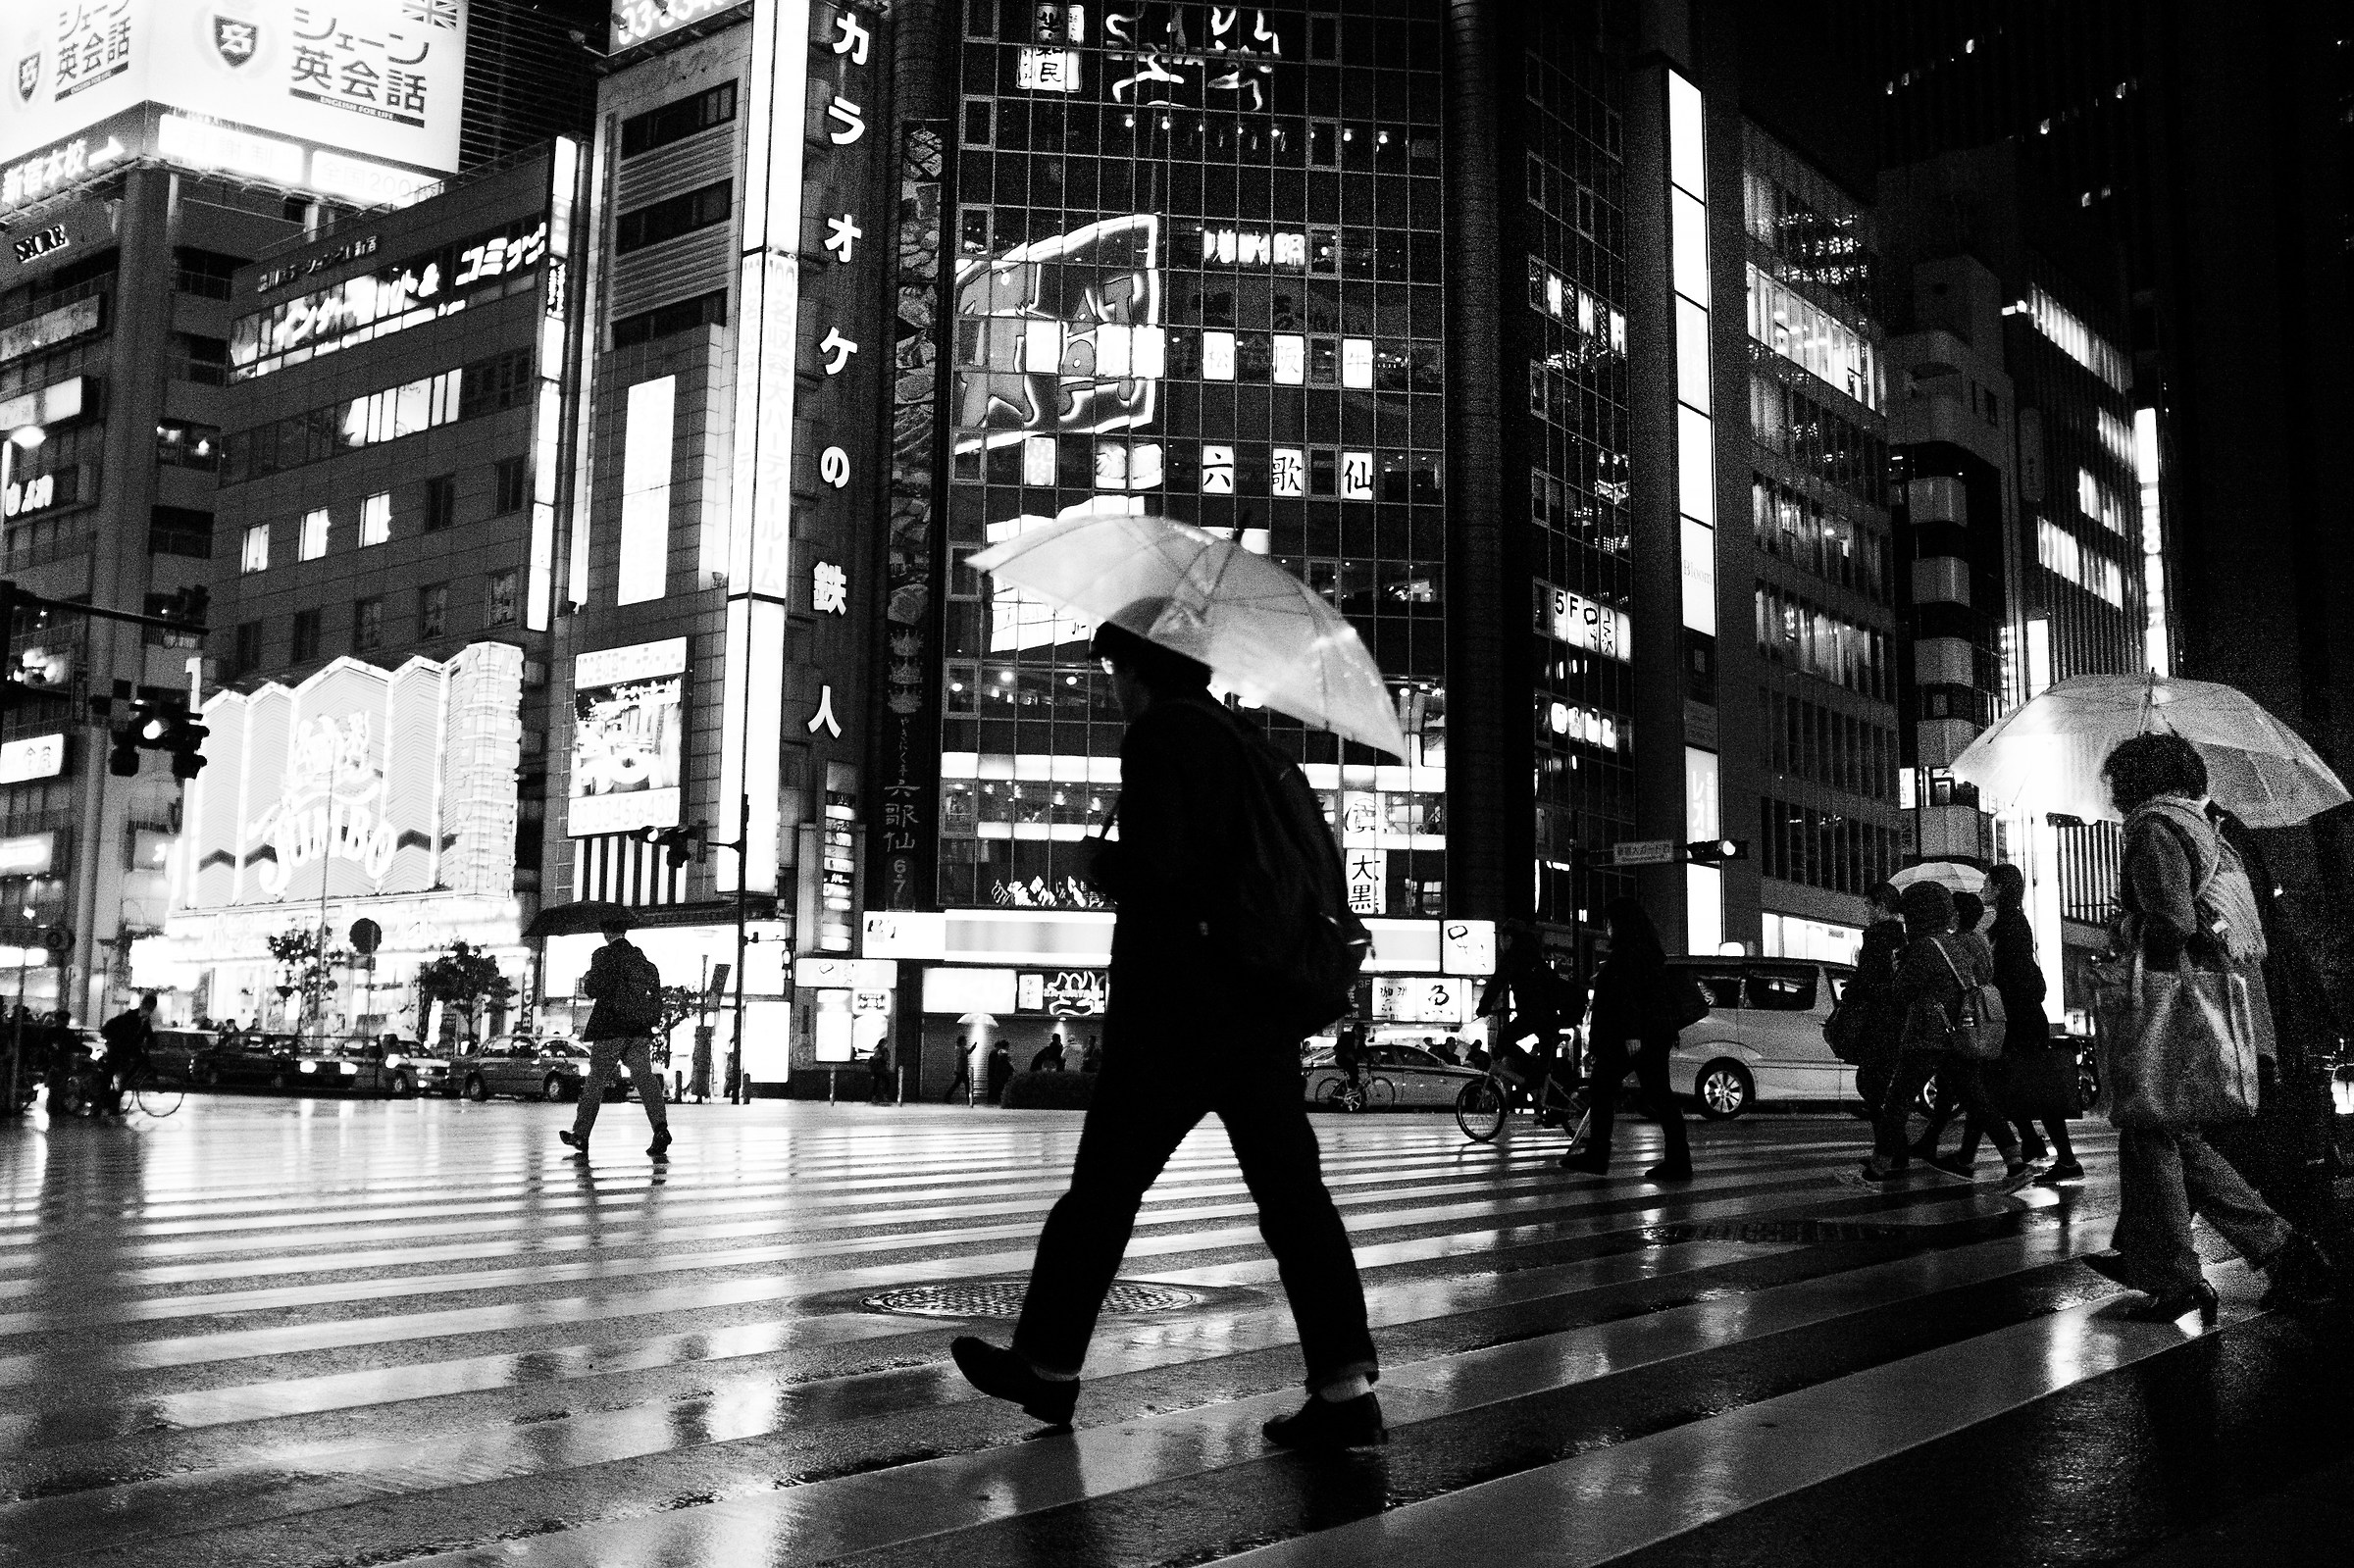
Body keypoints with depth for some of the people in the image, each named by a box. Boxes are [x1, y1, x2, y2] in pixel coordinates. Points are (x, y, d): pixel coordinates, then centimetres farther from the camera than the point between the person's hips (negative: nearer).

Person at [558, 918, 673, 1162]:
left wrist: (586, 981, 11)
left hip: (609, 1029, -4)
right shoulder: (641, 957, 12)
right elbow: (656, 988, 14)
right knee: (644, 1077, -2)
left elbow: (592, 990, -11)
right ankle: (660, 1127, -22)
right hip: (640, 1030, 4)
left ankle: (580, 1135, 14)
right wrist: (655, 1019, 21)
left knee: (595, 1081, 6)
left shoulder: (603, 955, -5)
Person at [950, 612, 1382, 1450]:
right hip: (1263, 1010, 7)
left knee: (1105, 1185, 5)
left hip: (1174, 1010, -7)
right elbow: (1315, 870, 19)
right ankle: (1345, 1384, -4)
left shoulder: (1160, 735, -8)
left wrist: (1103, 861, 0)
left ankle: (1048, 1366, 18)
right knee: (1293, 1192, 2)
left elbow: (1152, 864, -20)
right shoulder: (1251, 744, 17)